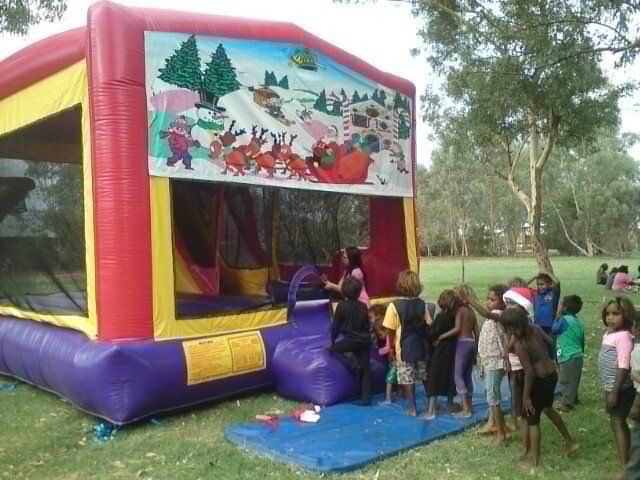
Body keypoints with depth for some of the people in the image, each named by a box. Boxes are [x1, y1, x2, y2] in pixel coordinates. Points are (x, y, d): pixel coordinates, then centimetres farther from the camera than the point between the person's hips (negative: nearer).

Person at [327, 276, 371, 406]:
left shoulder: (341, 306, -6)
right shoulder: (363, 306, 7)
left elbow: (336, 326, -1)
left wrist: (332, 341, 13)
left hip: (351, 340, -5)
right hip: (365, 340, 5)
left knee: (332, 349, 16)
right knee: (365, 368, 9)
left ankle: (354, 366, -1)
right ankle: (366, 398, 8)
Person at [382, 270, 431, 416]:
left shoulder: (395, 305, -15)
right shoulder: (422, 304, -3)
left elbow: (390, 329, -13)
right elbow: (429, 324, 1)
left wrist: (391, 345, 1)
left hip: (404, 348, -4)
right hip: (420, 346, 4)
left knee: (408, 378, 6)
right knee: (425, 376, 17)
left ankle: (412, 408, 12)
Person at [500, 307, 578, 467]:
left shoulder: (519, 345, -25)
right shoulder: (534, 330, -3)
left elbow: (529, 374, -24)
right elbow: (548, 343, 16)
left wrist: (526, 396, -15)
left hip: (540, 380, -9)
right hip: (552, 375, 9)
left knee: (532, 420, 6)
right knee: (548, 409, 33)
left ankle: (535, 461, 15)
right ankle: (570, 442, 47)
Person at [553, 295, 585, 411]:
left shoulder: (564, 320, -16)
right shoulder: (579, 322, 9)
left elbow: (554, 330, -2)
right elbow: (582, 341, 15)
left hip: (568, 357, -8)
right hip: (577, 356, 8)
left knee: (566, 381, -1)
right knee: (573, 380, 19)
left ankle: (566, 403, 3)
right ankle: (573, 399, 30)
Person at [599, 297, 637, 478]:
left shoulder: (623, 336, -21)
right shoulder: (609, 333, 7)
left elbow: (623, 367, -23)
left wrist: (615, 392, -22)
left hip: (620, 388, -9)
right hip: (611, 387, 9)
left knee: (617, 423, -3)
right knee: (617, 422, 18)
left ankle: (625, 467, 3)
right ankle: (623, 458, 32)